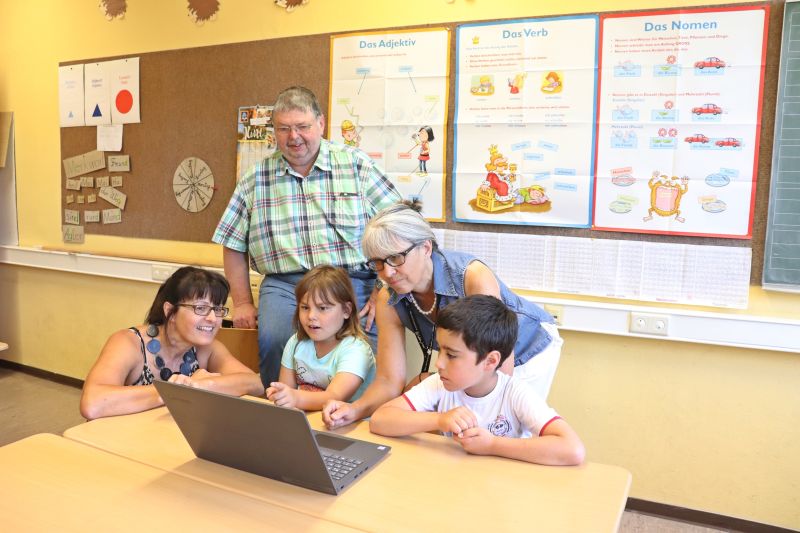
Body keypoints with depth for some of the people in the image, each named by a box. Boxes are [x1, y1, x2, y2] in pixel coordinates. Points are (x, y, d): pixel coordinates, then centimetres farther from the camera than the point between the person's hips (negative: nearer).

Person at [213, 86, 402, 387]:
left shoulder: (356, 165, 8)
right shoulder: (256, 178, 14)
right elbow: (234, 245, 19)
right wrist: (242, 303, 12)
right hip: (284, 286, 1)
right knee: (273, 341, -29)